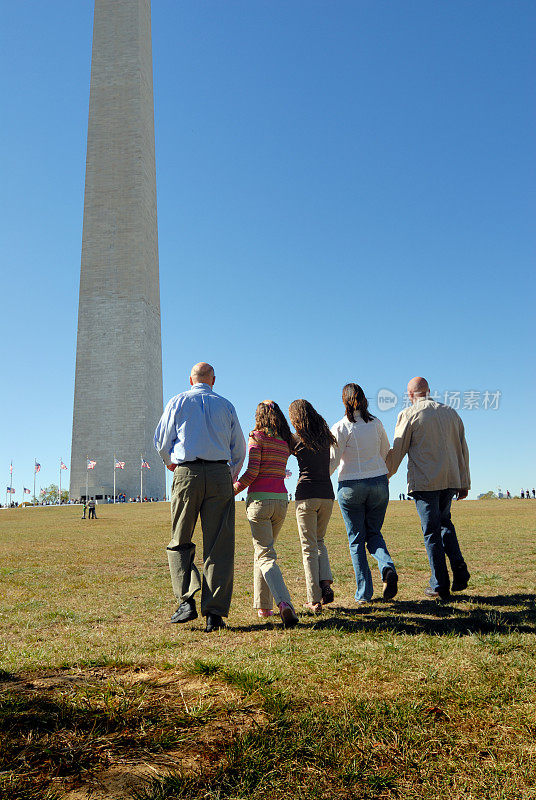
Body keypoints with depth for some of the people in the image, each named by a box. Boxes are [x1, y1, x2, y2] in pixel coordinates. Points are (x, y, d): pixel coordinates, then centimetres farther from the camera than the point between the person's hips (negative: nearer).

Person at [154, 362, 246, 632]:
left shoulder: (178, 402, 7)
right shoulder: (226, 405, 12)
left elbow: (161, 440, 9)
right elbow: (239, 449, 17)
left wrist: (170, 461, 31)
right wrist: (233, 473, 35)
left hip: (187, 474, -1)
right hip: (220, 474, 1)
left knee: (180, 543, 11)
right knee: (219, 546, 2)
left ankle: (187, 599, -3)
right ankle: (215, 612, 1)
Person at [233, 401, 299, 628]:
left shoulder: (257, 437, -5)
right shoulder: (285, 442, 11)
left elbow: (252, 472, -13)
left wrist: (232, 491, -4)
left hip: (259, 499, -6)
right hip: (281, 500, 6)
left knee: (265, 556, -6)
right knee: (262, 550, 21)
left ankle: (284, 603, -24)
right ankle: (263, 605, 25)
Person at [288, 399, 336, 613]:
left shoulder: (296, 439, -4)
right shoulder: (325, 436, 8)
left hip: (307, 495, -4)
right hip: (327, 494, 4)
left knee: (309, 547, 5)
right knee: (319, 541, 22)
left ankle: (314, 600, 7)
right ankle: (326, 582, 4)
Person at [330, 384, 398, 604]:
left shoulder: (340, 427, -10)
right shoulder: (375, 423, 2)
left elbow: (332, 461, -12)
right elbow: (385, 452, 12)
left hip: (351, 487, -3)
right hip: (379, 483, 3)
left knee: (356, 539, 7)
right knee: (373, 533, 18)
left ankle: (364, 593, 7)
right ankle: (387, 567, -8)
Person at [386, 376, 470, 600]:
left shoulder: (408, 414, -3)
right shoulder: (450, 412, 12)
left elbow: (397, 452, -4)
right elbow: (462, 450, 13)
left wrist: (385, 478, 9)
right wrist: (464, 483, 18)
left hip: (424, 482, -5)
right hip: (450, 479, 5)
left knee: (431, 531, 1)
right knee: (445, 523, 21)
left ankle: (440, 585, 4)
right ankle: (460, 572, 8)